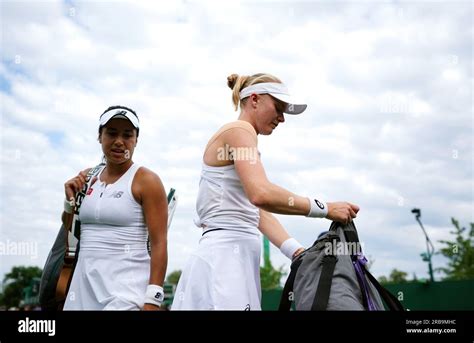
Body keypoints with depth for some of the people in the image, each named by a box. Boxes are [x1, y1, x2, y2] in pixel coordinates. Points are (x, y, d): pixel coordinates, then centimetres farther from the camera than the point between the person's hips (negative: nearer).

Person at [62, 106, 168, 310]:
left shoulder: (146, 181, -8)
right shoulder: (87, 178, 9)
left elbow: (159, 243, -13)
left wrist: (152, 300, -19)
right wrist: (70, 200, 2)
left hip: (125, 286, -5)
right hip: (84, 282, 6)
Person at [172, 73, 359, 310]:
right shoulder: (240, 130, -7)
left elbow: (257, 212, 14)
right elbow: (261, 195, -25)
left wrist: (300, 253, 5)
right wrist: (325, 209, -17)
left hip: (238, 258, 10)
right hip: (225, 257, -10)